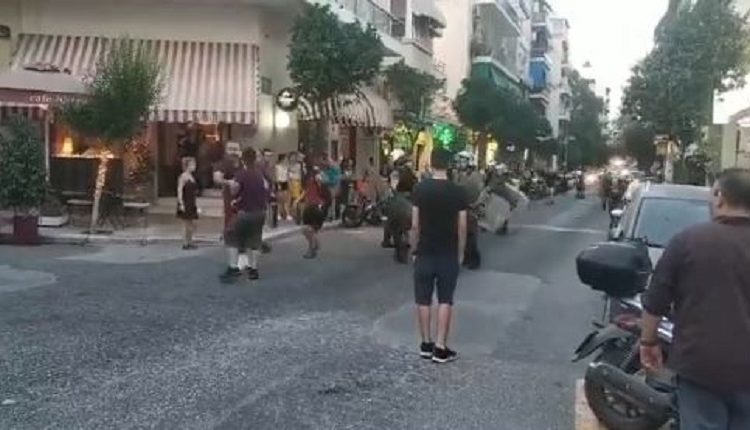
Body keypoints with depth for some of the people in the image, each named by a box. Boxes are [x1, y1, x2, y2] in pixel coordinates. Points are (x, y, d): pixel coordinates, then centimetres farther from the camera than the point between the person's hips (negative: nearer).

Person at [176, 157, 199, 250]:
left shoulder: (192, 177, 13)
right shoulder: (183, 177, -12)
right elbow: (179, 190, -16)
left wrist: (195, 204, 17)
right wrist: (181, 204, -21)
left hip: (191, 204, 8)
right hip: (185, 204, -8)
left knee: (192, 224, 10)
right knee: (186, 224, -2)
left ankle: (189, 242, 19)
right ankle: (185, 244, 5)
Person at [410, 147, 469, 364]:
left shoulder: (420, 189, -6)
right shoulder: (458, 191, -5)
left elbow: (415, 225, -5)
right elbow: (462, 227, -3)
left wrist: (415, 248, 8)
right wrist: (461, 252, 9)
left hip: (425, 252, 0)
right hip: (449, 254, 0)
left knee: (423, 299, 10)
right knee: (445, 300, 6)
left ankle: (426, 344, 17)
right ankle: (440, 348, 5)